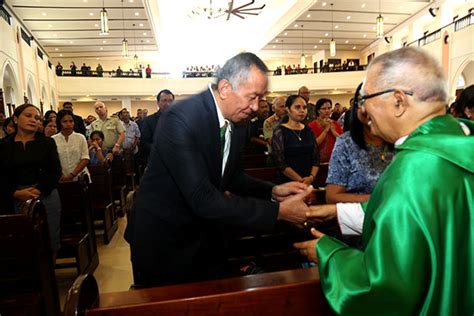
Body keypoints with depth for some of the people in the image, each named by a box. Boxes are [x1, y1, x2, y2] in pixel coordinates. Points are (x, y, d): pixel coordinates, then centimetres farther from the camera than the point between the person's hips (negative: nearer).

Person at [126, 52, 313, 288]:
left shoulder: (238, 120, -4)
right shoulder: (179, 119, -28)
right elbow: (203, 200, -32)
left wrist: (273, 191, -9)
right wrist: (278, 211, -29)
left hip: (207, 235, 7)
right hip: (163, 241, -6)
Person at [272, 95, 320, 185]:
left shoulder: (309, 131, 7)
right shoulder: (280, 131, -7)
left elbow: (316, 158, 5)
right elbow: (280, 163, -13)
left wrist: (311, 177, -11)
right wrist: (300, 180, -16)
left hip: (310, 182, 4)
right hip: (288, 182, -4)